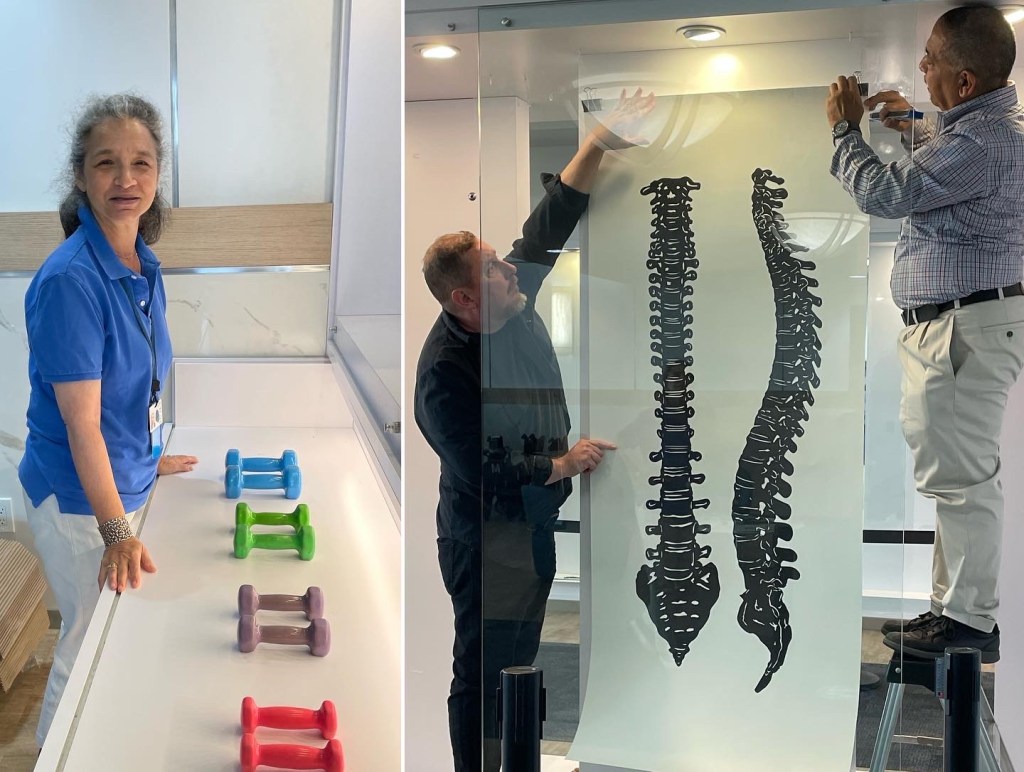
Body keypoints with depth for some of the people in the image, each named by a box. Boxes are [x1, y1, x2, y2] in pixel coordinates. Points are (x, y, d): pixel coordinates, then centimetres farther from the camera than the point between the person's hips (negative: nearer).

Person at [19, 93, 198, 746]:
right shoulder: (69, 280, -24)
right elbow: (82, 422, -25)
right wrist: (117, 532, -27)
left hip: (127, 481, 8)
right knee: (93, 641, 8)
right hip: (76, 497, -8)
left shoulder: (146, 265, 0)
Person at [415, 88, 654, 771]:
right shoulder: (444, 372, -26)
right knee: (486, 671, 4)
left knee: (521, 660, 20)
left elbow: (552, 221, 0)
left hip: (535, 520, 8)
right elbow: (484, 477, -24)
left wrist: (600, 143, -10)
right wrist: (565, 465, -14)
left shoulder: (515, 299, -5)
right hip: (490, 537, -8)